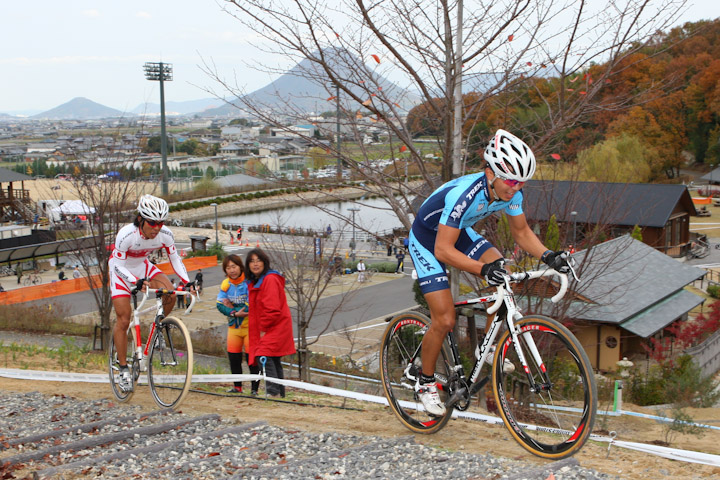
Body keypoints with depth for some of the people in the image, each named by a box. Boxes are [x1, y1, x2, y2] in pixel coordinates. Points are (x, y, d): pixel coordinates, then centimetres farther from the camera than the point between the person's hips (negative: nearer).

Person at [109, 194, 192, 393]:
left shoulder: (165, 235, -22)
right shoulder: (126, 234, -33)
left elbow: (175, 260, -10)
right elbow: (118, 266, -27)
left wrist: (187, 282, -24)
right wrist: (136, 281, -43)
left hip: (142, 266, 4)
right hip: (121, 269, -3)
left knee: (170, 295, -23)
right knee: (123, 320, -8)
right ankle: (123, 369, 4)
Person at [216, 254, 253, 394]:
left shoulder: (249, 282, -14)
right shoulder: (225, 284, 3)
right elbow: (220, 304, -3)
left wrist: (233, 307, -14)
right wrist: (235, 313, -19)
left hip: (250, 325, -5)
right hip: (234, 325, 5)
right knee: (233, 356, 9)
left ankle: (254, 388, 4)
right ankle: (237, 386, 24)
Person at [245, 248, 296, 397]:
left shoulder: (270, 280, -15)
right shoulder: (253, 282, 17)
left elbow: (272, 308, -20)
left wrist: (264, 328, -14)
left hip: (275, 327, -10)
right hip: (262, 329, 10)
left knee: (264, 357, -23)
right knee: (274, 361, 13)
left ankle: (273, 391, -25)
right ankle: (280, 393, 20)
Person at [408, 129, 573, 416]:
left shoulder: (511, 192, -18)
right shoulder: (463, 194, -39)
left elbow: (521, 232, -3)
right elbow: (443, 250, -39)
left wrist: (547, 256, -20)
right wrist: (483, 269, -51)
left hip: (459, 233, 7)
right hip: (427, 241, -6)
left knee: (505, 279, -15)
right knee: (445, 320, -12)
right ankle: (425, 383, 11)